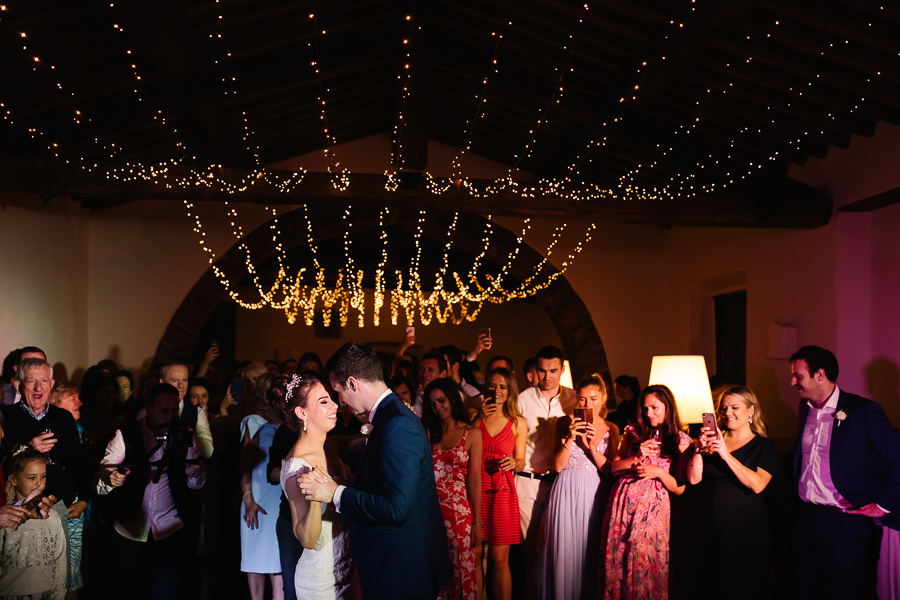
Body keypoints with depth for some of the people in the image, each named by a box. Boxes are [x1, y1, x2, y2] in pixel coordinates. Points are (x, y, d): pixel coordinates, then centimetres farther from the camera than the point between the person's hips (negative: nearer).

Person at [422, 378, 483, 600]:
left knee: (461, 569, 2)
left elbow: (474, 478, -1)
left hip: (458, 510, -2)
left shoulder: (471, 434, 3)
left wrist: (477, 522, -3)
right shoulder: (427, 432, 11)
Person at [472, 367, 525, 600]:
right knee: (473, 557, -1)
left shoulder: (518, 423, 10)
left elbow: (521, 462, 13)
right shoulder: (474, 417, 9)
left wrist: (514, 463, -10)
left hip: (503, 493, 0)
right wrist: (478, 419, -4)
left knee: (499, 560, -1)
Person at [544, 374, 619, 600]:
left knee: (592, 551, 3)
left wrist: (592, 445, -14)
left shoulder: (611, 429, 5)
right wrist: (570, 438, -15)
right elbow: (558, 465, -2)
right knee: (566, 550, 0)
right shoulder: (564, 423, 3)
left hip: (596, 494, 1)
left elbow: (610, 471, -1)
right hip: (567, 492, -1)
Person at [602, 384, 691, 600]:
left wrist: (659, 472, -13)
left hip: (653, 507, -2)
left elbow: (680, 489, 3)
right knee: (616, 560, 6)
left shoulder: (681, 441, 3)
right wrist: (637, 457, -8)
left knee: (646, 563, 0)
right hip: (622, 501, 2)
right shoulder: (634, 432, 10)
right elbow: (614, 468, 8)